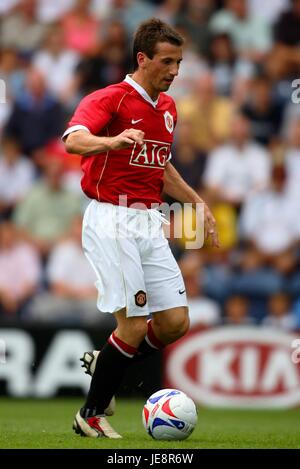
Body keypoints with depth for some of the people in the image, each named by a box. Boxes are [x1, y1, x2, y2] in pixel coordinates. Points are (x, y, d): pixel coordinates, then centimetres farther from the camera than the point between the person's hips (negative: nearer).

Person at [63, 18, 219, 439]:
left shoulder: (167, 108, 14)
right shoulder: (109, 99, -10)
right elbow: (73, 140, -29)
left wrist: (198, 203, 24)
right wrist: (114, 141, -48)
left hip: (150, 223, 7)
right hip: (112, 221, -7)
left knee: (175, 322, 2)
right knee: (134, 325, -11)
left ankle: (105, 364, 26)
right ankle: (91, 416, 6)